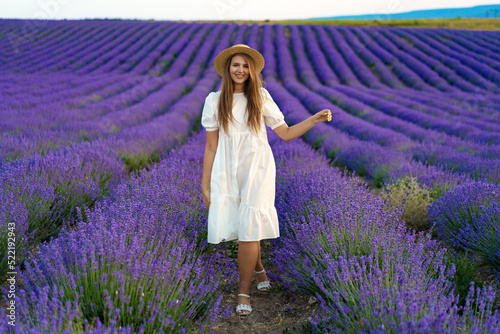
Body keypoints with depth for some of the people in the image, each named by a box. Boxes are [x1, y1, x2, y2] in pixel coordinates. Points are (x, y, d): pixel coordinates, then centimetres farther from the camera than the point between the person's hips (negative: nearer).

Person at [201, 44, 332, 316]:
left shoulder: (260, 97, 4)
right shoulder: (214, 100, 4)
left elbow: (286, 133, 6)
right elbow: (211, 147, 5)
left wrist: (314, 119, -6)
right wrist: (205, 185, 4)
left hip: (257, 170, -1)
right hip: (228, 172, 1)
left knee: (249, 228, -8)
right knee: (233, 226, 4)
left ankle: (244, 291, 8)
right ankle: (258, 268, 35)